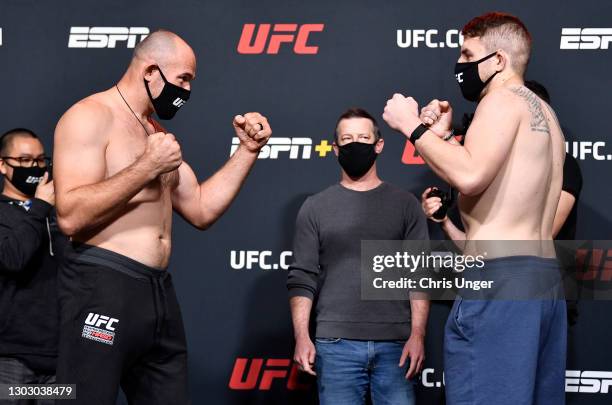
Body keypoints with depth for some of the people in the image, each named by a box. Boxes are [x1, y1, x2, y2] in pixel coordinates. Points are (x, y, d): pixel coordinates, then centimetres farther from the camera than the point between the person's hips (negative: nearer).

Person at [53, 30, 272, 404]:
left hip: (159, 291, 9)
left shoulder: (158, 134, 20)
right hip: (101, 288, -9)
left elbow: (202, 210, 19)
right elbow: (71, 216, -20)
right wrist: (148, 166, -17)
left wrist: (248, 151, 12)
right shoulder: (90, 117, -8)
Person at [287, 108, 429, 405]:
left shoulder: (405, 204, 9)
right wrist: (301, 337, -7)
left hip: (394, 344, 0)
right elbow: (302, 279, 4)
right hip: (335, 344, 0)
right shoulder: (315, 208, 9)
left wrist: (417, 335, -7)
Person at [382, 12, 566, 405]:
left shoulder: (504, 99, -6)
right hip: (544, 275, 10)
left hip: (500, 275, -10)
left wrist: (413, 126, -10)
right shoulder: (542, 111, 23)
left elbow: (470, 176, -22)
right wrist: (444, 136, 19)